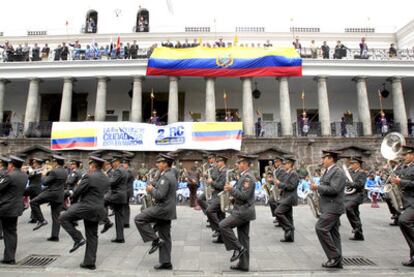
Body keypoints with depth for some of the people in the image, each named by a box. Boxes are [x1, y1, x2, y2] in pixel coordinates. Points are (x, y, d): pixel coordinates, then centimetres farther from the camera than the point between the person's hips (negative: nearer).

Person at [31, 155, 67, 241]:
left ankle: (41, 220, 2)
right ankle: (55, 236, 13)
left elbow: (45, 183, -12)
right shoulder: (65, 172, 11)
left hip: (51, 193, -8)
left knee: (33, 202, 6)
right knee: (56, 217, 10)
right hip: (60, 195, 8)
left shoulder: (54, 172, -14)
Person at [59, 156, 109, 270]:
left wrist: (73, 201, 12)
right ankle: (90, 262, 19)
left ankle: (78, 239, 0)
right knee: (92, 236, 14)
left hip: (87, 207, -8)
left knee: (63, 218, 8)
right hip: (98, 209, 8)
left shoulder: (89, 177, -14)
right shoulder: (105, 178, 10)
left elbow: (77, 192, -9)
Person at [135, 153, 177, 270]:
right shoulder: (171, 174, 13)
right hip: (167, 209, 10)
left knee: (139, 219, -3)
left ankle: (155, 240, -1)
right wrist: (153, 189, 10)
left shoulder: (165, 177, -18)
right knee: (165, 238, 14)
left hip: (163, 208, -10)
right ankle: (166, 262, 21)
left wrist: (151, 189, -8)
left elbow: (160, 195, -24)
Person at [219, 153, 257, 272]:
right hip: (243, 211, 10)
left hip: (243, 211, -10)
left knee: (223, 225, -9)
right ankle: (243, 264, 21)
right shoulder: (245, 176, 14)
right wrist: (231, 190, 7)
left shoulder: (248, 177, -18)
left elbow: (244, 196, -24)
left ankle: (238, 248, 2)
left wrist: (231, 189, -20)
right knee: (243, 237, 13)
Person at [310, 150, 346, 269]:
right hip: (329, 207, 10)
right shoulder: (328, 171, 16)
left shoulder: (338, 172, -14)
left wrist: (317, 187, -18)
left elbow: (334, 189, -24)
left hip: (333, 207, -10)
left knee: (320, 228, -14)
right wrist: (316, 187, 6)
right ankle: (337, 261, 20)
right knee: (333, 233, 12)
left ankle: (334, 255, -3)